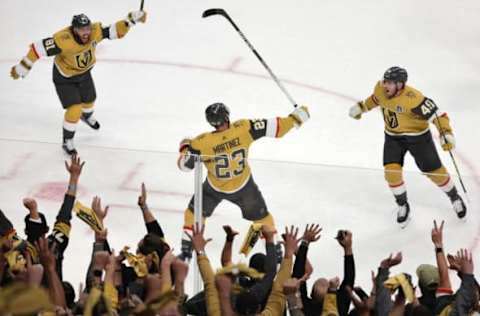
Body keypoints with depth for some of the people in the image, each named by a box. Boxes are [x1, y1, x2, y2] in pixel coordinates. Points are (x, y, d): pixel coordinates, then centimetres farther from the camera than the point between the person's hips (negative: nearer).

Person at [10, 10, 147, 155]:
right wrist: (23, 67, -34)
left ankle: (87, 116, 65)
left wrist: (132, 19, -29)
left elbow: (115, 31, -17)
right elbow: (39, 48, -37)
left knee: (89, 100, 28)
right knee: (75, 109, -13)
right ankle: (67, 142, 11)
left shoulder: (95, 32, -27)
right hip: (64, 78, -6)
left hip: (84, 73, 6)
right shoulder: (63, 40, -41)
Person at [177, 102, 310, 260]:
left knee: (195, 212, 23)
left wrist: (185, 147, 7)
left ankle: (186, 251, 23)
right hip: (243, 186, 1)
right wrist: (294, 118, -7)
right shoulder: (243, 128, -28)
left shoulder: (202, 143, -28)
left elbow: (185, 165, -14)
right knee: (260, 216, 22)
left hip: (215, 188, -1)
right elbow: (273, 127, -22)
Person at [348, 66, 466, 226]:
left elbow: (436, 114, -33)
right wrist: (362, 107, 17)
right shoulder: (380, 88, -16)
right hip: (393, 137, 5)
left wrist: (446, 133, -45)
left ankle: (455, 198, 32)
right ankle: (403, 206, 15)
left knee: (435, 172, 4)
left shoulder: (412, 98, -35)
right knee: (392, 172, -11)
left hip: (417, 136, -4)